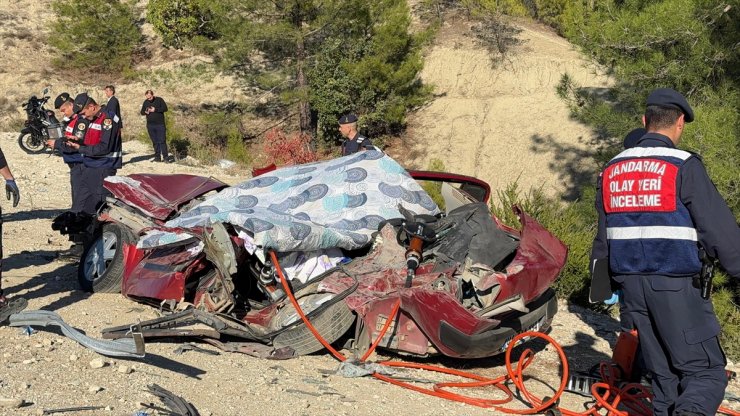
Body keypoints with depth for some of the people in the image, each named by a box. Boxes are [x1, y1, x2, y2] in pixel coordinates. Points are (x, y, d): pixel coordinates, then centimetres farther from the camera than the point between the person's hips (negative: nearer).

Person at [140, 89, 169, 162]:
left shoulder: (159, 100, -2)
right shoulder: (145, 102, 11)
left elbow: (165, 108, -10)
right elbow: (142, 112, 16)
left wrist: (155, 110, -18)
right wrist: (145, 112, -7)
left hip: (160, 124, -4)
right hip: (150, 125, 4)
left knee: (162, 141, -8)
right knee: (155, 142, 5)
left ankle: (166, 157, -6)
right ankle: (157, 157, 10)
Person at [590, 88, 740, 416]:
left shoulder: (612, 169, 11)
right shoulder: (683, 167, -9)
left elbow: (603, 234, 18)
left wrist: (603, 281, 26)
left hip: (631, 283, 6)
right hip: (676, 284, -6)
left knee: (662, 373, 17)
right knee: (705, 371, 0)